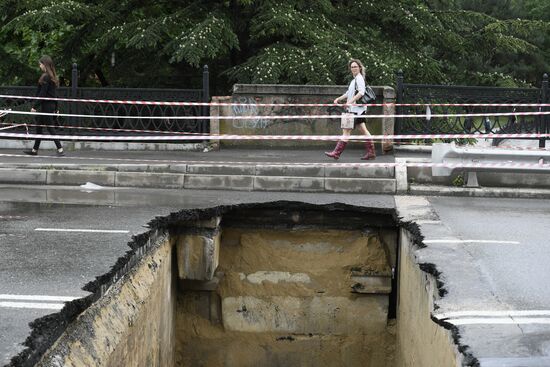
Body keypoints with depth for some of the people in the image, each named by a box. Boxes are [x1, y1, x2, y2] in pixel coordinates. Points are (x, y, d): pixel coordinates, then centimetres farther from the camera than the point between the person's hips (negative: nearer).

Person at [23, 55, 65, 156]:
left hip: (46, 105, -9)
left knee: (49, 127, -6)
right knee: (39, 126, 15)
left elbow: (42, 94, -19)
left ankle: (60, 149, -8)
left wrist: (35, 106, -16)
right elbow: (54, 93, 15)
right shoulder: (52, 77, 12)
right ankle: (35, 150, 22)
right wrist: (55, 108, 18)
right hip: (52, 105, 9)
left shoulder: (45, 77, -15)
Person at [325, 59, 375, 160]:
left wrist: (350, 101, -25)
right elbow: (348, 93, 26)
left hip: (356, 109, -10)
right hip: (353, 109, 10)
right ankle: (371, 153, 11)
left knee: (346, 131, -8)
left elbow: (361, 92, -23)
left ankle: (336, 153, -6)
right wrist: (338, 99, 15)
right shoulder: (354, 79, 19)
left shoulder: (359, 78, -11)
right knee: (363, 130, 9)